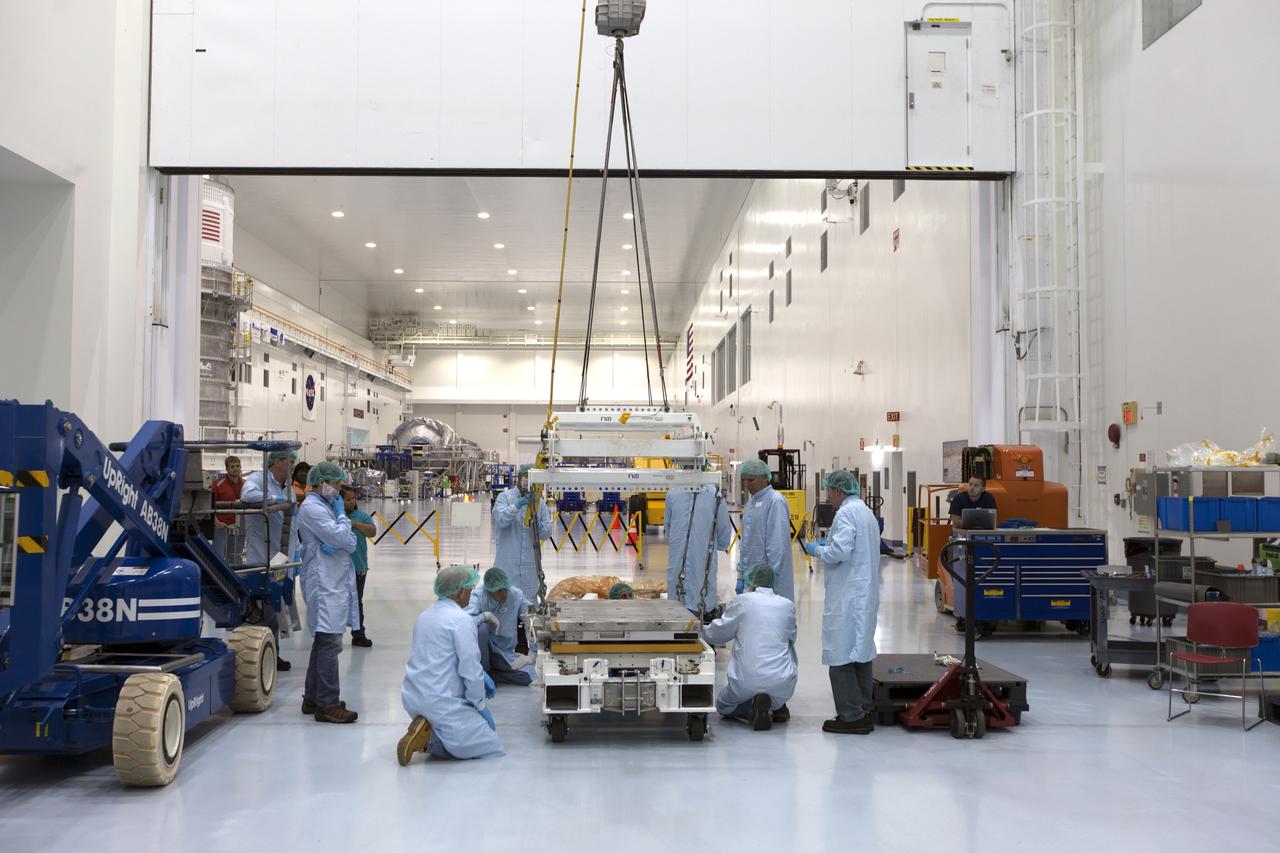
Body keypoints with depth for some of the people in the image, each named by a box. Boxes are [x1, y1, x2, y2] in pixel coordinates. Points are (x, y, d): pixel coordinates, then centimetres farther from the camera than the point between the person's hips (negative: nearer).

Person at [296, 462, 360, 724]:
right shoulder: (312, 509, -12)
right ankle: (327, 704, -8)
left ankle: (312, 698, 24)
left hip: (333, 583, 11)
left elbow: (351, 542, 11)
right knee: (330, 643, -11)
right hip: (325, 586, -11)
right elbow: (341, 538, -17)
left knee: (323, 642, 15)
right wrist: (342, 514, -1)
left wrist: (336, 545, -11)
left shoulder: (325, 507, 20)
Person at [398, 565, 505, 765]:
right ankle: (429, 739, -13)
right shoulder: (462, 620, -15)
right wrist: (481, 705, -2)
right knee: (490, 745, -2)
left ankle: (428, 730, 5)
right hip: (440, 701, -9)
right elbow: (469, 669, -17)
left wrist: (481, 676, 21)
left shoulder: (426, 615, 13)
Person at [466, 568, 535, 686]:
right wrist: (486, 615, -28)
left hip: (504, 653, 3)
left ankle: (488, 674, 3)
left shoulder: (517, 595, -9)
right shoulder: (478, 596, -16)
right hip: (483, 649, -2)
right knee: (481, 627, -34)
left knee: (527, 676, -23)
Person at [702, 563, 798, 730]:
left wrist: (701, 629, 30)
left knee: (722, 705, 29)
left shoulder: (742, 601, -2)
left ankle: (753, 709, -4)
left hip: (747, 682, -2)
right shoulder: (787, 605, 5)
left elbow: (716, 634, 7)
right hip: (783, 685, 2)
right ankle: (778, 706, 19)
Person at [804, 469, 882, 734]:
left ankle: (852, 716, -4)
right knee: (860, 651, 15)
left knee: (841, 656, -5)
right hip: (866, 593, 10)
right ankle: (865, 710, 21)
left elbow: (840, 552, -22)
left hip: (847, 597, -10)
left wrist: (817, 550, -5)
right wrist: (827, 545, 17)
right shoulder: (866, 512, 17)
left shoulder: (846, 513, -14)